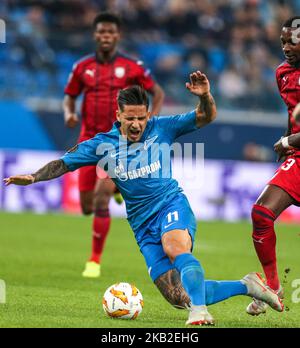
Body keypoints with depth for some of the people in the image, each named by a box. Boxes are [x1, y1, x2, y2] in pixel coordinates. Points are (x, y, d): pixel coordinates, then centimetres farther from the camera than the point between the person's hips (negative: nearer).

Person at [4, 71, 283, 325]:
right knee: (179, 298, -8)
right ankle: (245, 286, 9)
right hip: (143, 225, 2)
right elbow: (63, 163, 3)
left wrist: (204, 96, -18)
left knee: (176, 249, -39)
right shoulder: (103, 144, 3)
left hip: (171, 205, -2)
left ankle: (199, 311, -49)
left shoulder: (161, 128, 0)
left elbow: (206, 117, 3)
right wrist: (33, 177, -13)